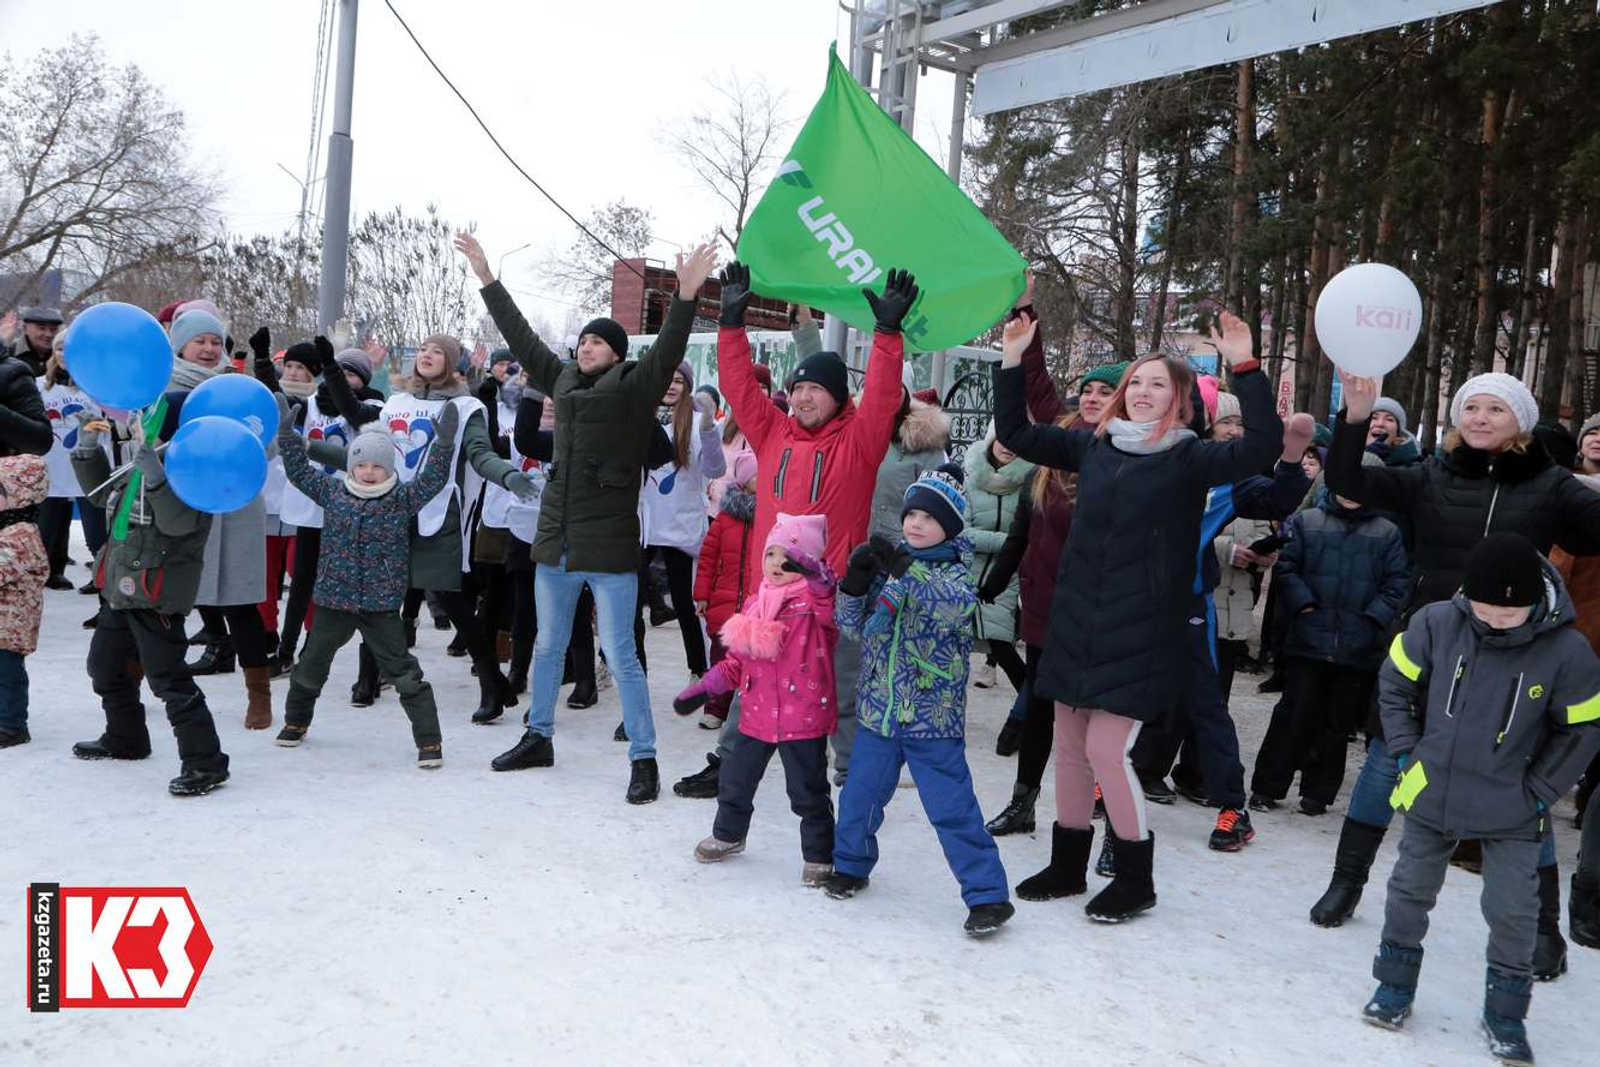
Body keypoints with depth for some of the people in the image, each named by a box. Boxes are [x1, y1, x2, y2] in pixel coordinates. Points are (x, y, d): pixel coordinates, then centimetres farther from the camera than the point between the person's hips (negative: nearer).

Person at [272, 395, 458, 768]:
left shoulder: (403, 499, -3)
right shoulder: (332, 490, 4)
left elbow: (432, 481, -11)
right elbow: (299, 472, 9)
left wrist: (444, 444, -23)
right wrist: (287, 433, 1)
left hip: (381, 604, -3)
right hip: (333, 600, 3)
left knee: (404, 673, -4)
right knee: (311, 664, 19)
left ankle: (429, 740, 0)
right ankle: (295, 721, 44)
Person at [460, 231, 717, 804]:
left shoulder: (633, 389, -6)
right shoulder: (564, 381, 9)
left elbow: (667, 351, -20)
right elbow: (520, 336, 15)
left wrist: (686, 295, -34)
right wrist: (485, 277, 16)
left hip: (610, 544, -6)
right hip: (556, 539, 7)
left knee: (620, 656, -3)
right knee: (548, 645, 19)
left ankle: (644, 760, 5)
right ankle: (538, 737, 36)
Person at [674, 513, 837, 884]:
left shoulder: (815, 602, -9)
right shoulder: (754, 603, 8)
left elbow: (831, 607, -34)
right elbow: (737, 659, 14)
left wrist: (815, 576, -48)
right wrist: (703, 689, 9)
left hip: (803, 717, -6)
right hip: (757, 714, 6)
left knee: (808, 791, 3)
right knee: (735, 780, 19)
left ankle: (819, 856, 22)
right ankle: (727, 835, 43)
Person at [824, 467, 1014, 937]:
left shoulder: (954, 572, -6)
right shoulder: (888, 564, 6)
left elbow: (956, 606, -29)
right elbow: (854, 624, 6)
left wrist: (906, 572, -39)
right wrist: (855, 582, -13)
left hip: (933, 718, -5)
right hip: (878, 709, 5)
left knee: (952, 807, -4)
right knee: (860, 794, 16)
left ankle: (988, 893, 5)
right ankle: (851, 863, 39)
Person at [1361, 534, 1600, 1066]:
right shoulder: (1435, 623, -15)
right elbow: (1395, 687, 1)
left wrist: (1539, 791, -6)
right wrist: (1407, 753, -4)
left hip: (1511, 810, -1)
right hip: (1432, 795, 2)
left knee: (1513, 911, 4)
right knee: (1409, 891, 12)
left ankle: (1505, 1011, 25)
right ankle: (1395, 986, 31)